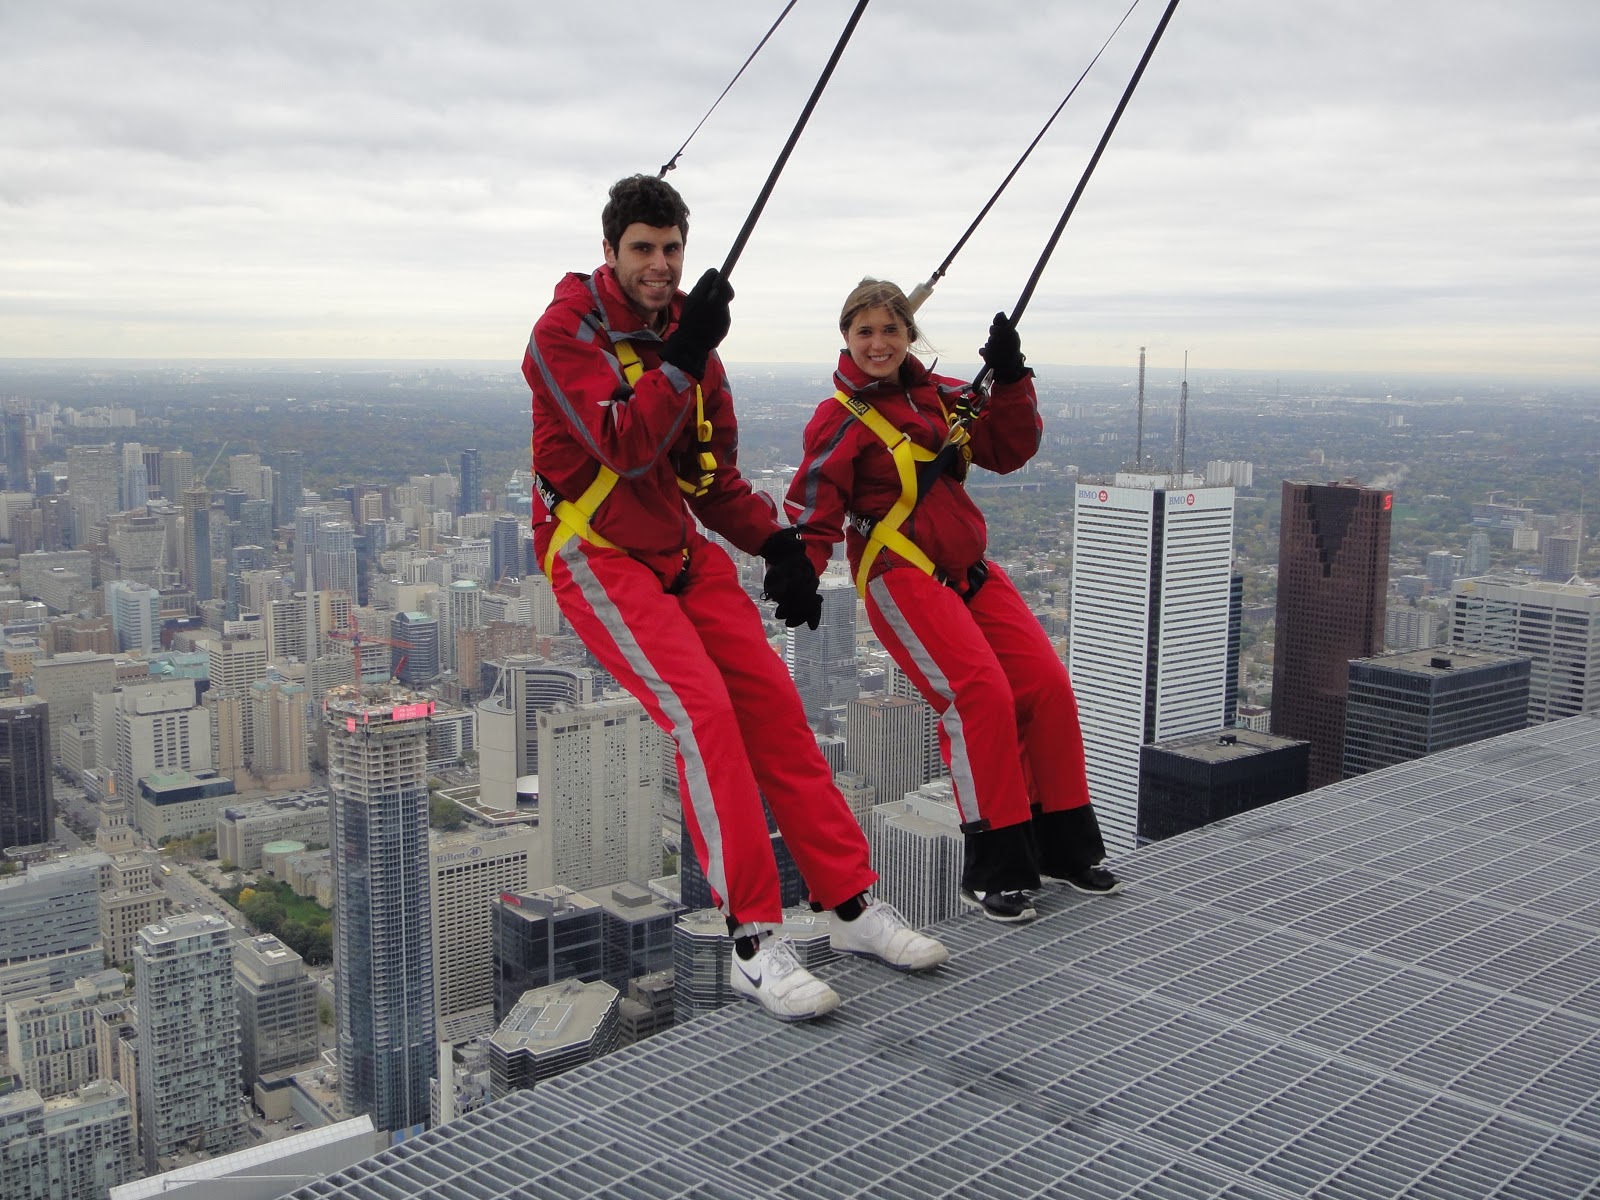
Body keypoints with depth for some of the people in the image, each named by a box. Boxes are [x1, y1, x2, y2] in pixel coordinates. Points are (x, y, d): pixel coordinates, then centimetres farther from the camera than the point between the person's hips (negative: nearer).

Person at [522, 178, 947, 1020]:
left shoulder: (685, 330, 11)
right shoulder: (566, 329, -10)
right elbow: (622, 445, -24)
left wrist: (772, 538, 0)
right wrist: (684, 359, -31)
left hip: (681, 553, 7)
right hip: (597, 556, -7)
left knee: (772, 702, -1)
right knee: (703, 709, -23)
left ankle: (851, 904, 7)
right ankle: (753, 944, -19)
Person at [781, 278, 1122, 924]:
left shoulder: (939, 395, 12)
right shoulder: (841, 419, -6)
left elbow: (1009, 449, 8)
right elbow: (813, 510, -12)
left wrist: (1010, 380, -5)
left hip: (969, 568, 7)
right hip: (901, 578, -7)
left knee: (1049, 685, -2)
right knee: (982, 693, -23)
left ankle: (1063, 843, 14)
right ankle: (994, 869, -13)